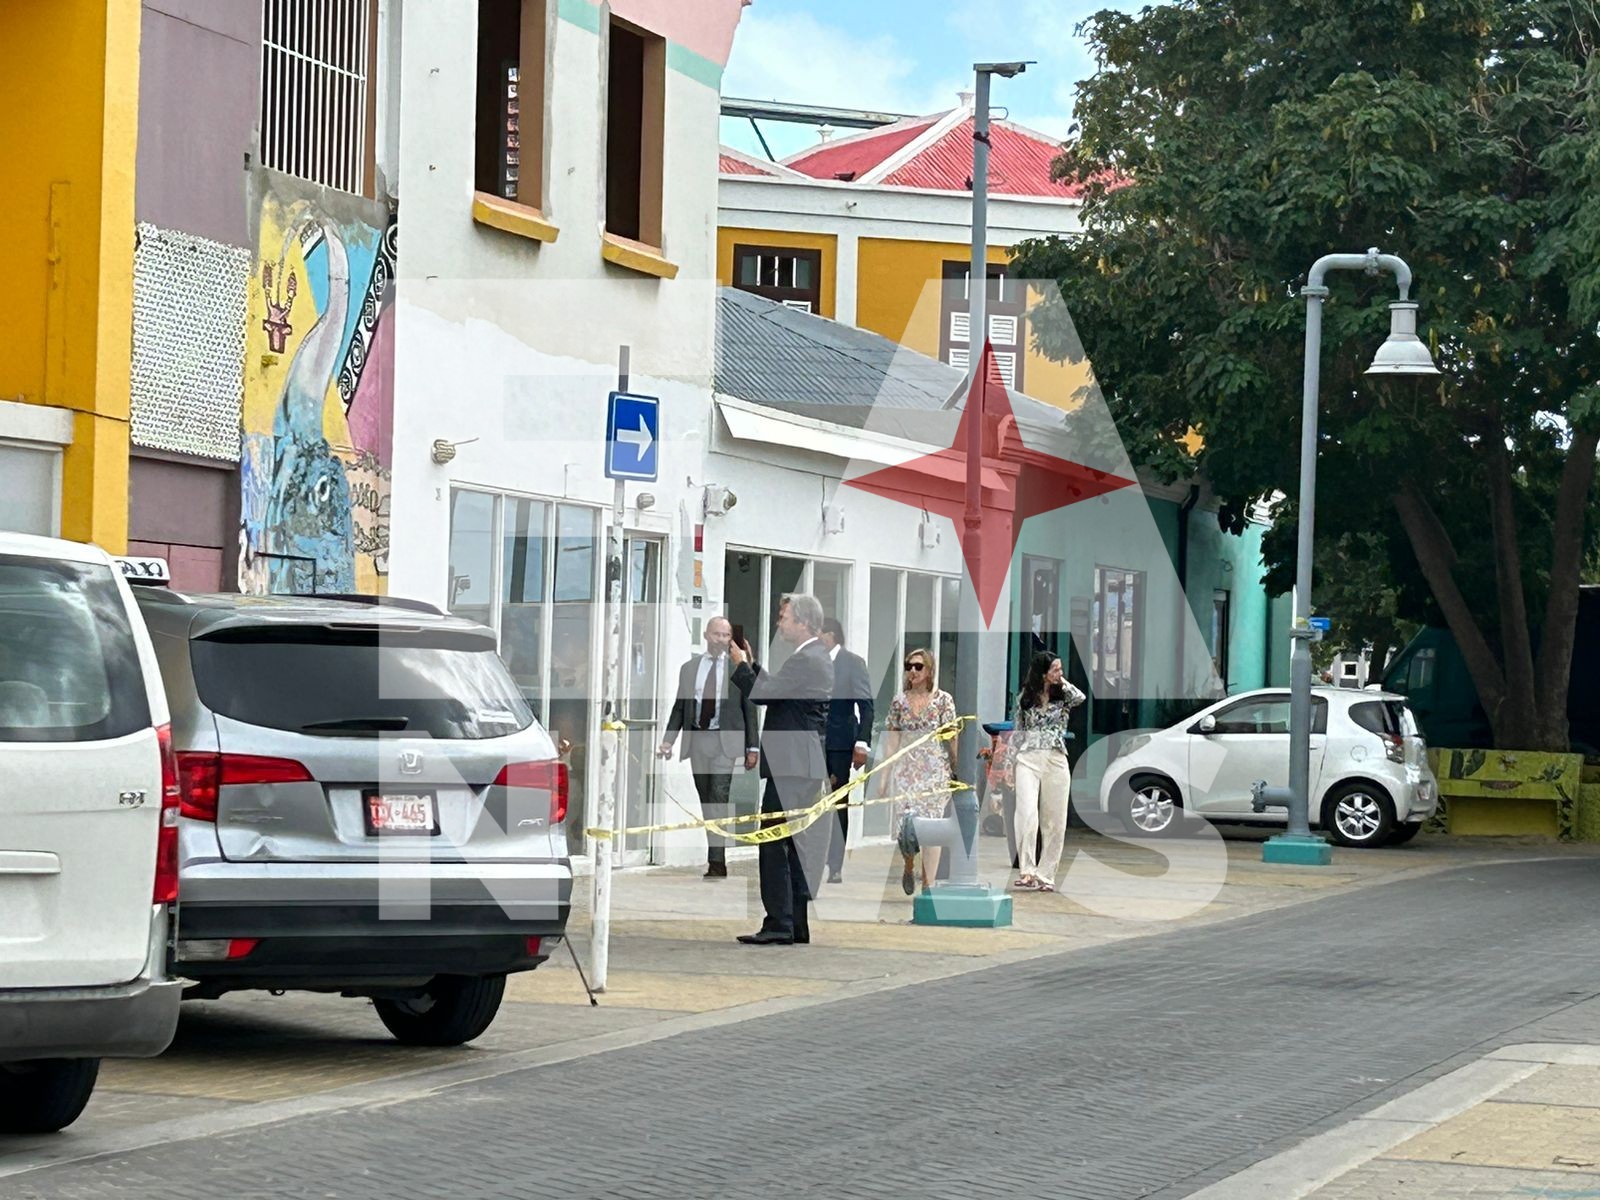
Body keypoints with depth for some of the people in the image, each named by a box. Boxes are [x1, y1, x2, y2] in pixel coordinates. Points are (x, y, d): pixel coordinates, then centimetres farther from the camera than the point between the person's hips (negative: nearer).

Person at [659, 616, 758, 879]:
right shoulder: (689, 668, 10)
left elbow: (749, 709, 4)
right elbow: (679, 707, 12)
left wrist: (751, 748, 0)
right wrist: (668, 739, 2)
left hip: (725, 741, -3)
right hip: (696, 739, 3)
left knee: (718, 798, -14)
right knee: (706, 801, 6)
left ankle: (716, 861, -18)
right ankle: (716, 859, 13)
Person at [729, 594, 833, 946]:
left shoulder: (806, 661, -16)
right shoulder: (818, 657, 18)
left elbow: (762, 693, -20)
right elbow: (774, 690, 19)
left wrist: (741, 663, -5)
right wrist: (751, 664, 12)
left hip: (790, 767, -11)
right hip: (807, 766, 11)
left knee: (775, 845, -9)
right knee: (797, 847, 12)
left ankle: (779, 925, -11)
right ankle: (798, 924, 15)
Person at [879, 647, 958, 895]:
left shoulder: (943, 700, 0)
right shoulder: (899, 702, 7)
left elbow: (952, 738, -1)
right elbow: (892, 741, 8)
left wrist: (958, 770, -4)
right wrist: (884, 775, 5)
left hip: (936, 770, -2)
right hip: (906, 770, 2)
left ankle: (928, 885, 1)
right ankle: (909, 867, 27)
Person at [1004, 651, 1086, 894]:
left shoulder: (1062, 697, 10)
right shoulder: (1025, 697, 9)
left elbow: (1079, 698, -13)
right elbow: (1018, 731, 14)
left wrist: (1062, 682, 2)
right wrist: (1012, 762, 9)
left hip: (1056, 762, 2)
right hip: (1028, 758, -2)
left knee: (1054, 821, 2)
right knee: (1027, 814, -18)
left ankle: (1045, 874, 9)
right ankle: (1027, 872, -22)